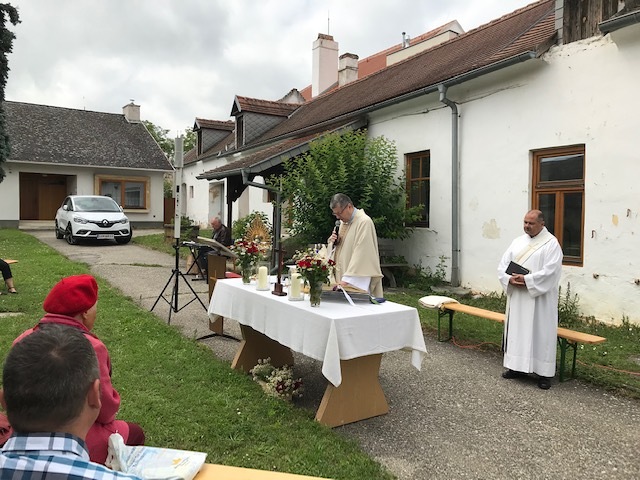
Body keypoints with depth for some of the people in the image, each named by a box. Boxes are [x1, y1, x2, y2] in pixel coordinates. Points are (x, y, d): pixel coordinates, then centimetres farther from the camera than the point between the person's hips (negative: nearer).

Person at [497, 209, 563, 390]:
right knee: (516, 330, 10)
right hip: (517, 296, 6)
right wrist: (510, 279, -13)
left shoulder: (551, 243, -6)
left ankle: (544, 373, 8)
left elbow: (550, 270, -17)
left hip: (540, 298, -6)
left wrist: (527, 280, -22)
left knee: (540, 332, 0)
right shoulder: (518, 241, 11)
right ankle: (517, 366, 22)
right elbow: (503, 264, 6)